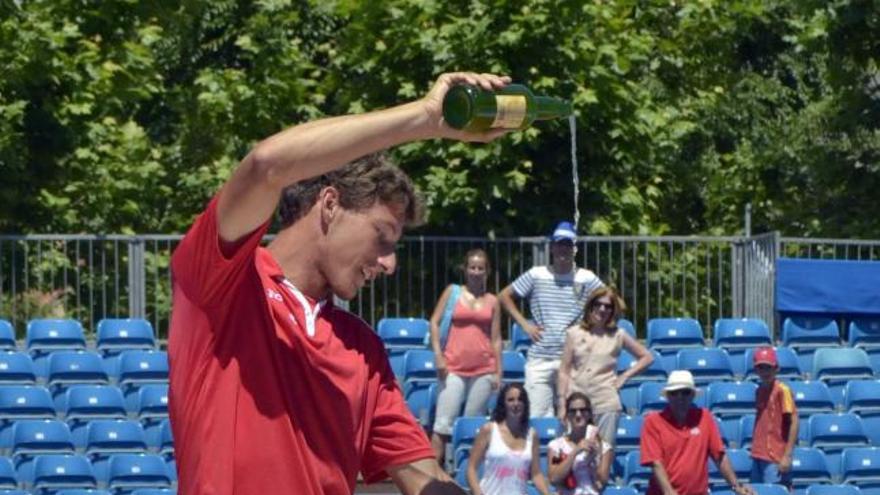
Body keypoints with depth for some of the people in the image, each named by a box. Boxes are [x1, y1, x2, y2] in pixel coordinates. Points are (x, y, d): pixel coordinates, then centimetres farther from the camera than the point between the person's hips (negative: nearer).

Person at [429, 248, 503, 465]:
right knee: (443, 423, -9)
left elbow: (496, 339, 12)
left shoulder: (492, 301, 11)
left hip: (483, 370, 2)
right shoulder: (452, 292, 7)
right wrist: (438, 354, -7)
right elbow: (434, 322, 5)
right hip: (454, 368, -2)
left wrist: (498, 372, 7)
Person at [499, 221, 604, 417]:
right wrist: (524, 324, 4)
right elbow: (504, 296, 13)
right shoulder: (536, 275, 5)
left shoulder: (586, 279, 4)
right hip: (539, 358, 0)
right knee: (536, 417, -2)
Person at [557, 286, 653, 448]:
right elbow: (564, 371, 7)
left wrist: (624, 376, 6)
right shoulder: (574, 333, 8)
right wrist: (562, 403, 0)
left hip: (606, 404, 0)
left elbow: (647, 357, 15)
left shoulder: (617, 335, 8)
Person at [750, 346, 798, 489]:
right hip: (758, 456, 7)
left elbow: (793, 422, -11)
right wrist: (754, 450, 11)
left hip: (775, 459, -7)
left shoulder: (782, 390, -8)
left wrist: (787, 455, -15)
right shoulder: (760, 390, 13)